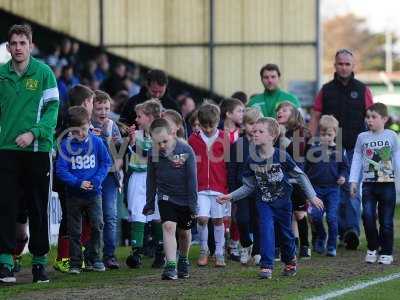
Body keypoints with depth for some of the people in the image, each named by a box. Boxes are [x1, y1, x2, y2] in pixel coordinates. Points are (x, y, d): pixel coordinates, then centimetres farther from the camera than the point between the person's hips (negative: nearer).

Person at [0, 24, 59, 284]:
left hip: (38, 149, -2)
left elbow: (53, 109, -5)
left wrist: (33, 133, -18)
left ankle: (40, 261, 14)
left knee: (39, 208, 6)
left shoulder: (44, 73, -3)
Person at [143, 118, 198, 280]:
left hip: (184, 198, -1)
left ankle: (183, 261, 39)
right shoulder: (154, 154, -8)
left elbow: (192, 179, -12)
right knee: (168, 227, -18)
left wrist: (193, 203, -11)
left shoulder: (186, 151, -17)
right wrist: (150, 203, 9)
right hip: (166, 197, 1)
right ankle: (170, 266, -23)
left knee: (184, 232, 15)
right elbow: (151, 180, 5)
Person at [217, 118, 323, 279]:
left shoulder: (282, 157, -16)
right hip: (264, 203, 1)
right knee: (266, 231, -18)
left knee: (285, 233, 13)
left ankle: (290, 261, 39)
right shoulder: (252, 160, -7)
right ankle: (266, 266, -16)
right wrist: (230, 196, -6)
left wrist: (312, 196, -4)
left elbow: (300, 176, -5)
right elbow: (248, 187, 4)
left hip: (283, 201, -1)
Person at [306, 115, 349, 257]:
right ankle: (320, 236, 22)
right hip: (317, 188, 1)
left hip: (333, 188, -1)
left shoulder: (338, 150, 2)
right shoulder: (314, 150, 3)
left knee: (332, 217, -4)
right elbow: (307, 168, 9)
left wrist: (343, 176, -8)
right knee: (315, 216, -7)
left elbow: (344, 167, 11)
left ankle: (332, 246, 6)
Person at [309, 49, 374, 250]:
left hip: (355, 148, -2)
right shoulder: (326, 90, 8)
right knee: (336, 192, 5)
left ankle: (352, 229, -18)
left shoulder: (362, 90, 5)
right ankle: (342, 231, 12)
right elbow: (315, 118, 8)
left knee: (352, 189, -12)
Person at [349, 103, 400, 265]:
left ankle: (386, 252, 14)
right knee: (368, 216, -11)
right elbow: (357, 160, 9)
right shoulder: (362, 137, 6)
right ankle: (372, 248, 7)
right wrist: (353, 181, 3)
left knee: (386, 220, 2)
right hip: (368, 184, 1)